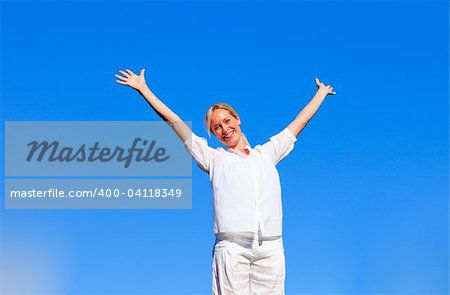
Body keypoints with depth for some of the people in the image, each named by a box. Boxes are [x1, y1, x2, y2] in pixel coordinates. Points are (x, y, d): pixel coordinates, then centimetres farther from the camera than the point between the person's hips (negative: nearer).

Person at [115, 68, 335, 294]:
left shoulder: (266, 153, 23)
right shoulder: (214, 158, 19)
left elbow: (299, 123, 34)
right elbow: (174, 121, 19)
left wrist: (322, 92, 44)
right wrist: (142, 88, 20)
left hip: (270, 248, 2)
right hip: (231, 248, -1)